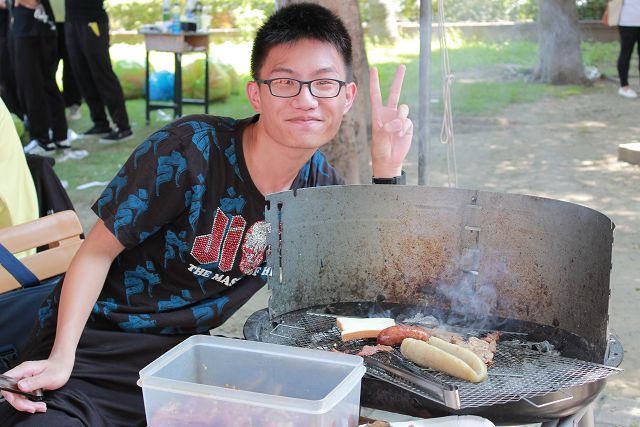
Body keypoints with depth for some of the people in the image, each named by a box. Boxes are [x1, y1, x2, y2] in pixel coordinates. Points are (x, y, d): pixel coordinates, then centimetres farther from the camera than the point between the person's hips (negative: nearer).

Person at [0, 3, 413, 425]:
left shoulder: (318, 179, -2)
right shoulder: (189, 150, -20)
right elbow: (98, 250, -13)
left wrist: (388, 168, -14)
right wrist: (61, 357, -22)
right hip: (95, 343, -4)